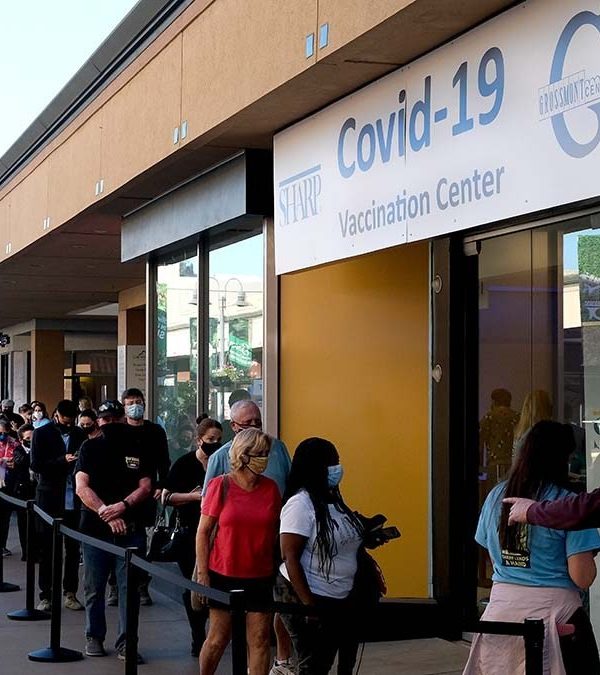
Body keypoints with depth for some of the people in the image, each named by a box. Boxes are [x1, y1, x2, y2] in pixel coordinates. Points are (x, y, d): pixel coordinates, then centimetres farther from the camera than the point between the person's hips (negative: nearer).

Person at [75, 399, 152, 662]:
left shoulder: (138, 449, 7)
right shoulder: (90, 448, 4)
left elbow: (145, 487, 1)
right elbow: (82, 487, -5)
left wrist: (123, 506, -16)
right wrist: (105, 512, -16)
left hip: (131, 530, 0)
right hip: (95, 528, 0)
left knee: (129, 587, -3)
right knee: (94, 587, 8)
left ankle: (125, 643, 2)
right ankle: (94, 637, 22)